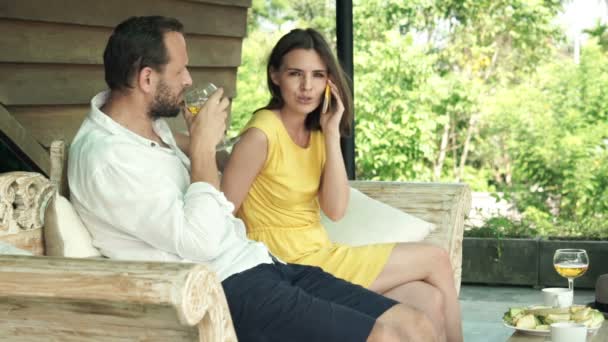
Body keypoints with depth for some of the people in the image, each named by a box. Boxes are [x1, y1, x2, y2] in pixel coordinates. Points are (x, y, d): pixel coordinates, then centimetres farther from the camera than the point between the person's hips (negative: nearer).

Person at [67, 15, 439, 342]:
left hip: (257, 263, 9)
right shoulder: (106, 157, -15)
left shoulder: (148, 123, 14)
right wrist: (203, 145, -13)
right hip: (223, 289, -9)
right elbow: (200, 242, -22)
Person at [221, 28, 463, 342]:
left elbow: (335, 210, -6)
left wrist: (332, 134, -9)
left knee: (430, 301, -7)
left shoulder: (316, 133, 6)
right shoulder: (262, 134, -17)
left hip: (318, 257, 7)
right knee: (435, 259, -1)